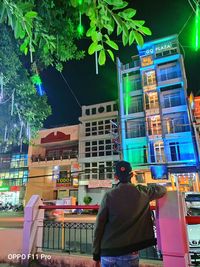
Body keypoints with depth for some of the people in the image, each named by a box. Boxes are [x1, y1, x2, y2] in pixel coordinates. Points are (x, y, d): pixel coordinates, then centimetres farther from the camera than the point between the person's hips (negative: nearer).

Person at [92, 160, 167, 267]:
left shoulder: (109, 195, -8)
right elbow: (162, 189, 13)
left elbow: (99, 226, -6)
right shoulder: (142, 192, -5)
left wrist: (96, 254, 3)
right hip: (129, 253, 0)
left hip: (107, 252, 0)